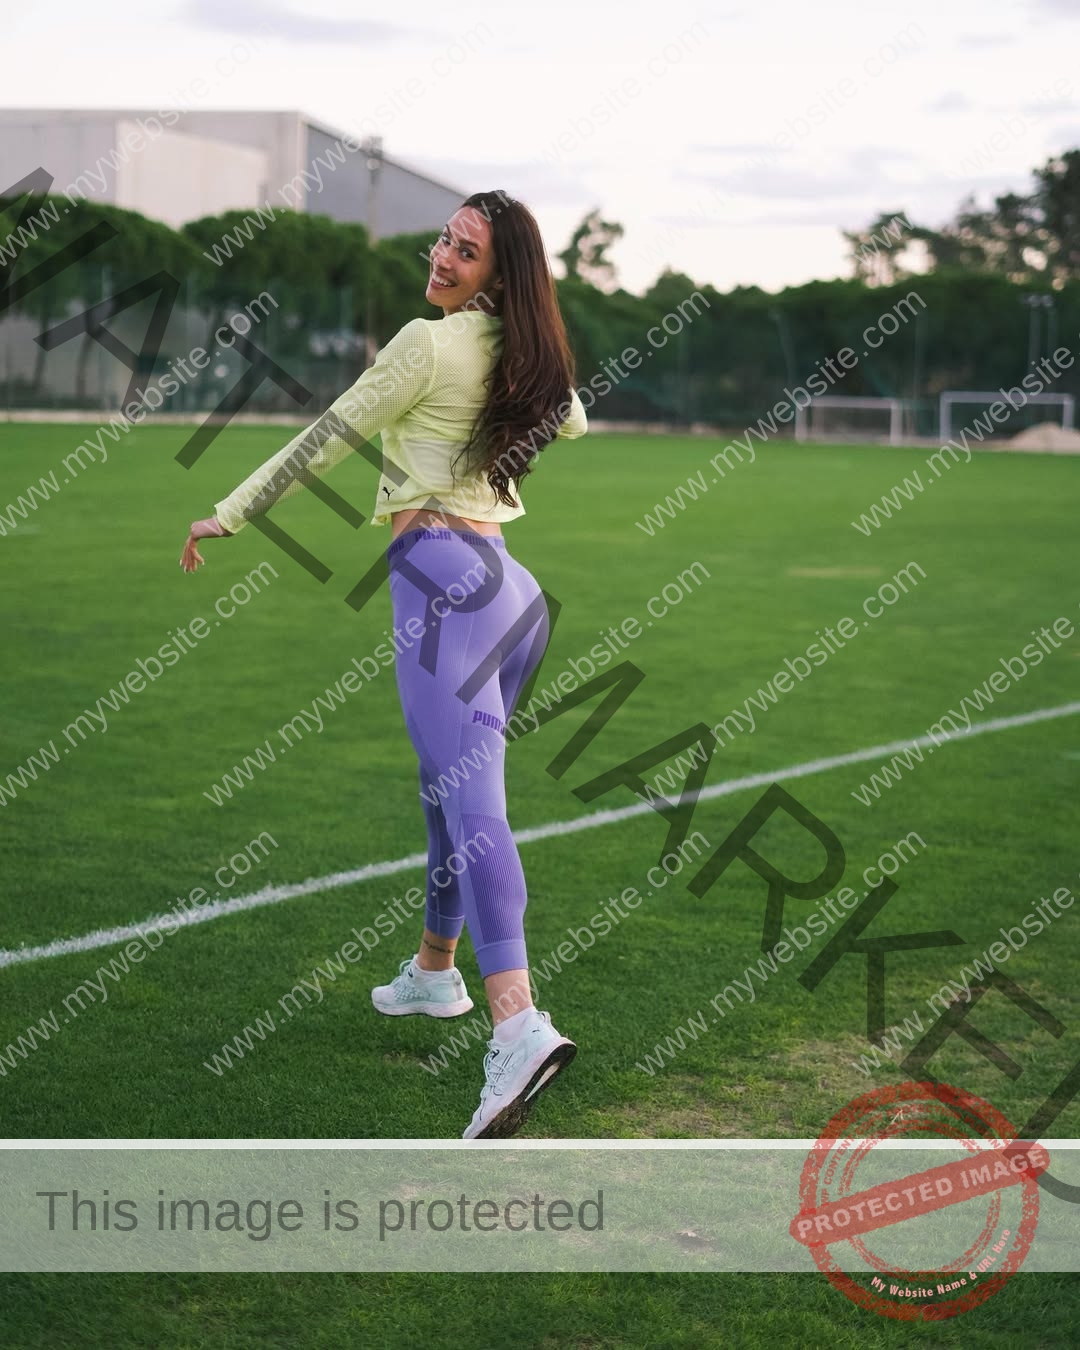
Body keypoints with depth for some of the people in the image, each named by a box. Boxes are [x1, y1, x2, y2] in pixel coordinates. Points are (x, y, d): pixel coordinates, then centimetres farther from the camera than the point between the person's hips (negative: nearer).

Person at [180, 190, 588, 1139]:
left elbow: (329, 439, -2)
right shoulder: (527, 359, 15)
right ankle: (436, 971, 37)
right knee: (452, 783, 22)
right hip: (506, 583, 9)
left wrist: (231, 515, 7)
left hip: (441, 570, -8)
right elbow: (573, 420, 38)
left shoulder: (428, 343, -6)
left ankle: (518, 1025, -34)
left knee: (468, 796, -21)